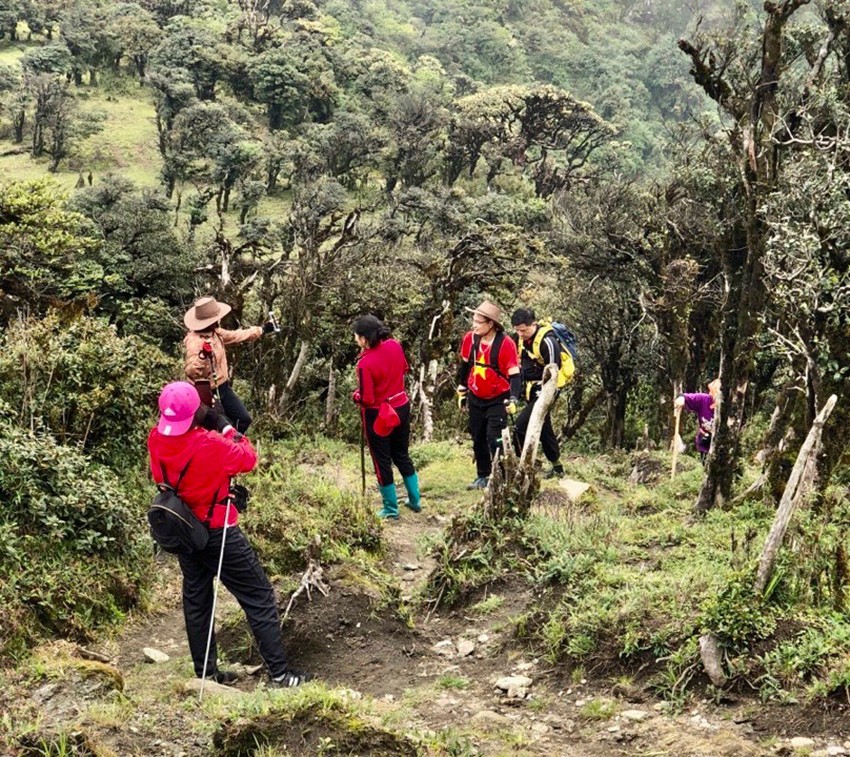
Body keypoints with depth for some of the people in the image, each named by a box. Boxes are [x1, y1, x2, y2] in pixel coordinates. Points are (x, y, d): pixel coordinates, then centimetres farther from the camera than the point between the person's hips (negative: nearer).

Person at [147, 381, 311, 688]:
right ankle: (280, 673, 3)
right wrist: (224, 425, -8)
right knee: (259, 597, 2)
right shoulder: (210, 444, -29)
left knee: (196, 599, 18)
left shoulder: (156, 439, -10)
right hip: (217, 532, -7)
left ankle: (205, 672, 25)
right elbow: (248, 459, -12)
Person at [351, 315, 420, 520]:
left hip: (378, 416, -6)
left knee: (382, 461, 10)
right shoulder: (394, 346, -9)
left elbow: (366, 399, -22)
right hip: (401, 407, 6)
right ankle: (415, 500, 31)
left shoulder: (365, 364, -27)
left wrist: (355, 395, -3)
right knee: (402, 455, 23)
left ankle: (391, 509, 21)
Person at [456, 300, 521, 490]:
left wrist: (513, 400, -31)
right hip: (476, 398, 5)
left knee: (495, 439, -13)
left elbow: (514, 375, -20)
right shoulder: (470, 339, -7)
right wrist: (461, 390, 16)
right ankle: (483, 476, 27)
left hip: (498, 400, -5)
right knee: (478, 439, 13)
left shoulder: (506, 344, -21)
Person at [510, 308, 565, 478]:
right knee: (544, 429, 16)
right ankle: (557, 467, 29)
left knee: (520, 426, -17)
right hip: (531, 391, 8)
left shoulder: (547, 341, -20)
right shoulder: (523, 339, 4)